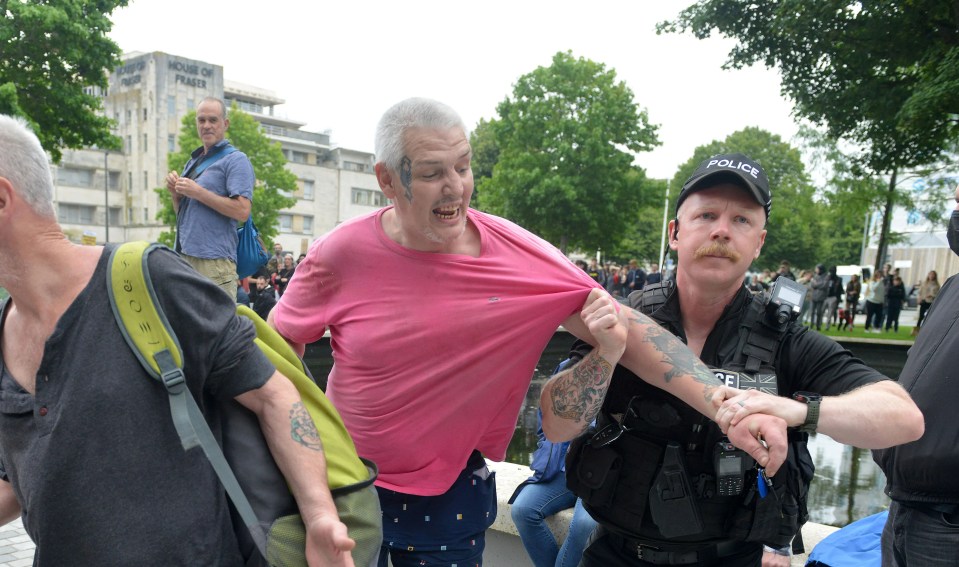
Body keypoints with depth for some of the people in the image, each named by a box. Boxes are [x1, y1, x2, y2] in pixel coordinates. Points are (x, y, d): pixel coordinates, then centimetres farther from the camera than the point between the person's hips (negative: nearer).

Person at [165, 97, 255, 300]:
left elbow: (242, 211, -15)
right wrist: (175, 194, 6)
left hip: (215, 261, -8)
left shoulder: (236, 159, -3)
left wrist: (198, 192, -13)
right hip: (184, 256, 8)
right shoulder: (192, 163, 22)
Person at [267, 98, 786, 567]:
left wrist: (725, 406, -25)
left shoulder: (516, 253, -17)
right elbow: (280, 341, 0)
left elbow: (622, 327, -18)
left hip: (450, 491, 0)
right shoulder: (341, 254, -16)